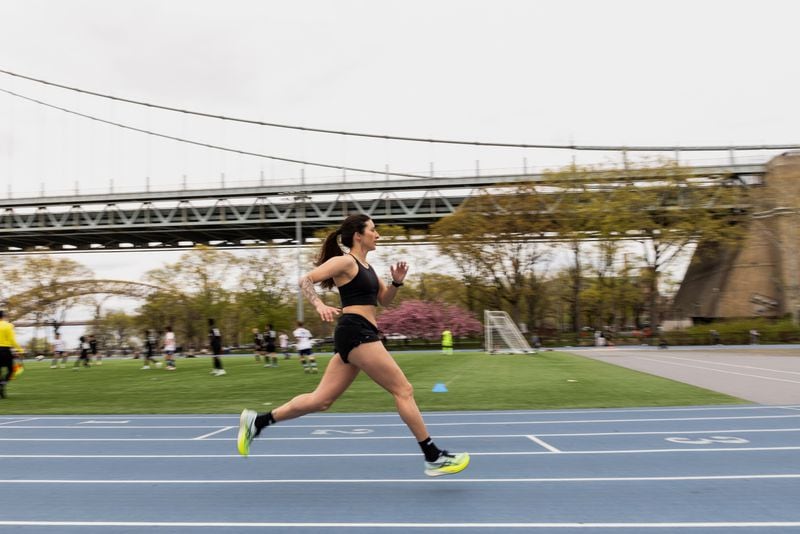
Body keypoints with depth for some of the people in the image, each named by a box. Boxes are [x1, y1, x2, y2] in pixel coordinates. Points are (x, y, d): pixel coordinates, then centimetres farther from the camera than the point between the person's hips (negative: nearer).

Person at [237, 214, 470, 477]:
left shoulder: (366, 266, 21)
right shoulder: (346, 261, -6)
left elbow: (383, 300, 25)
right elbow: (305, 280, -11)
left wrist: (397, 282, 7)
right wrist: (320, 305, -27)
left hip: (356, 336, 10)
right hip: (356, 333, -10)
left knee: (321, 399, 9)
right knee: (403, 390, -5)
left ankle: (257, 421, 14)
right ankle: (434, 457, 1)